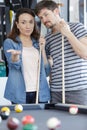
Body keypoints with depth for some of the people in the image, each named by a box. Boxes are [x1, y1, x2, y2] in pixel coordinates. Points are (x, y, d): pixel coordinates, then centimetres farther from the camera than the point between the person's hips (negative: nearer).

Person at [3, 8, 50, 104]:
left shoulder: (38, 43, 14)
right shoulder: (9, 42, 2)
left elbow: (47, 71, 8)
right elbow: (15, 65, -15)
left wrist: (42, 48, 0)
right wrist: (15, 55, -36)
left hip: (41, 93, 3)